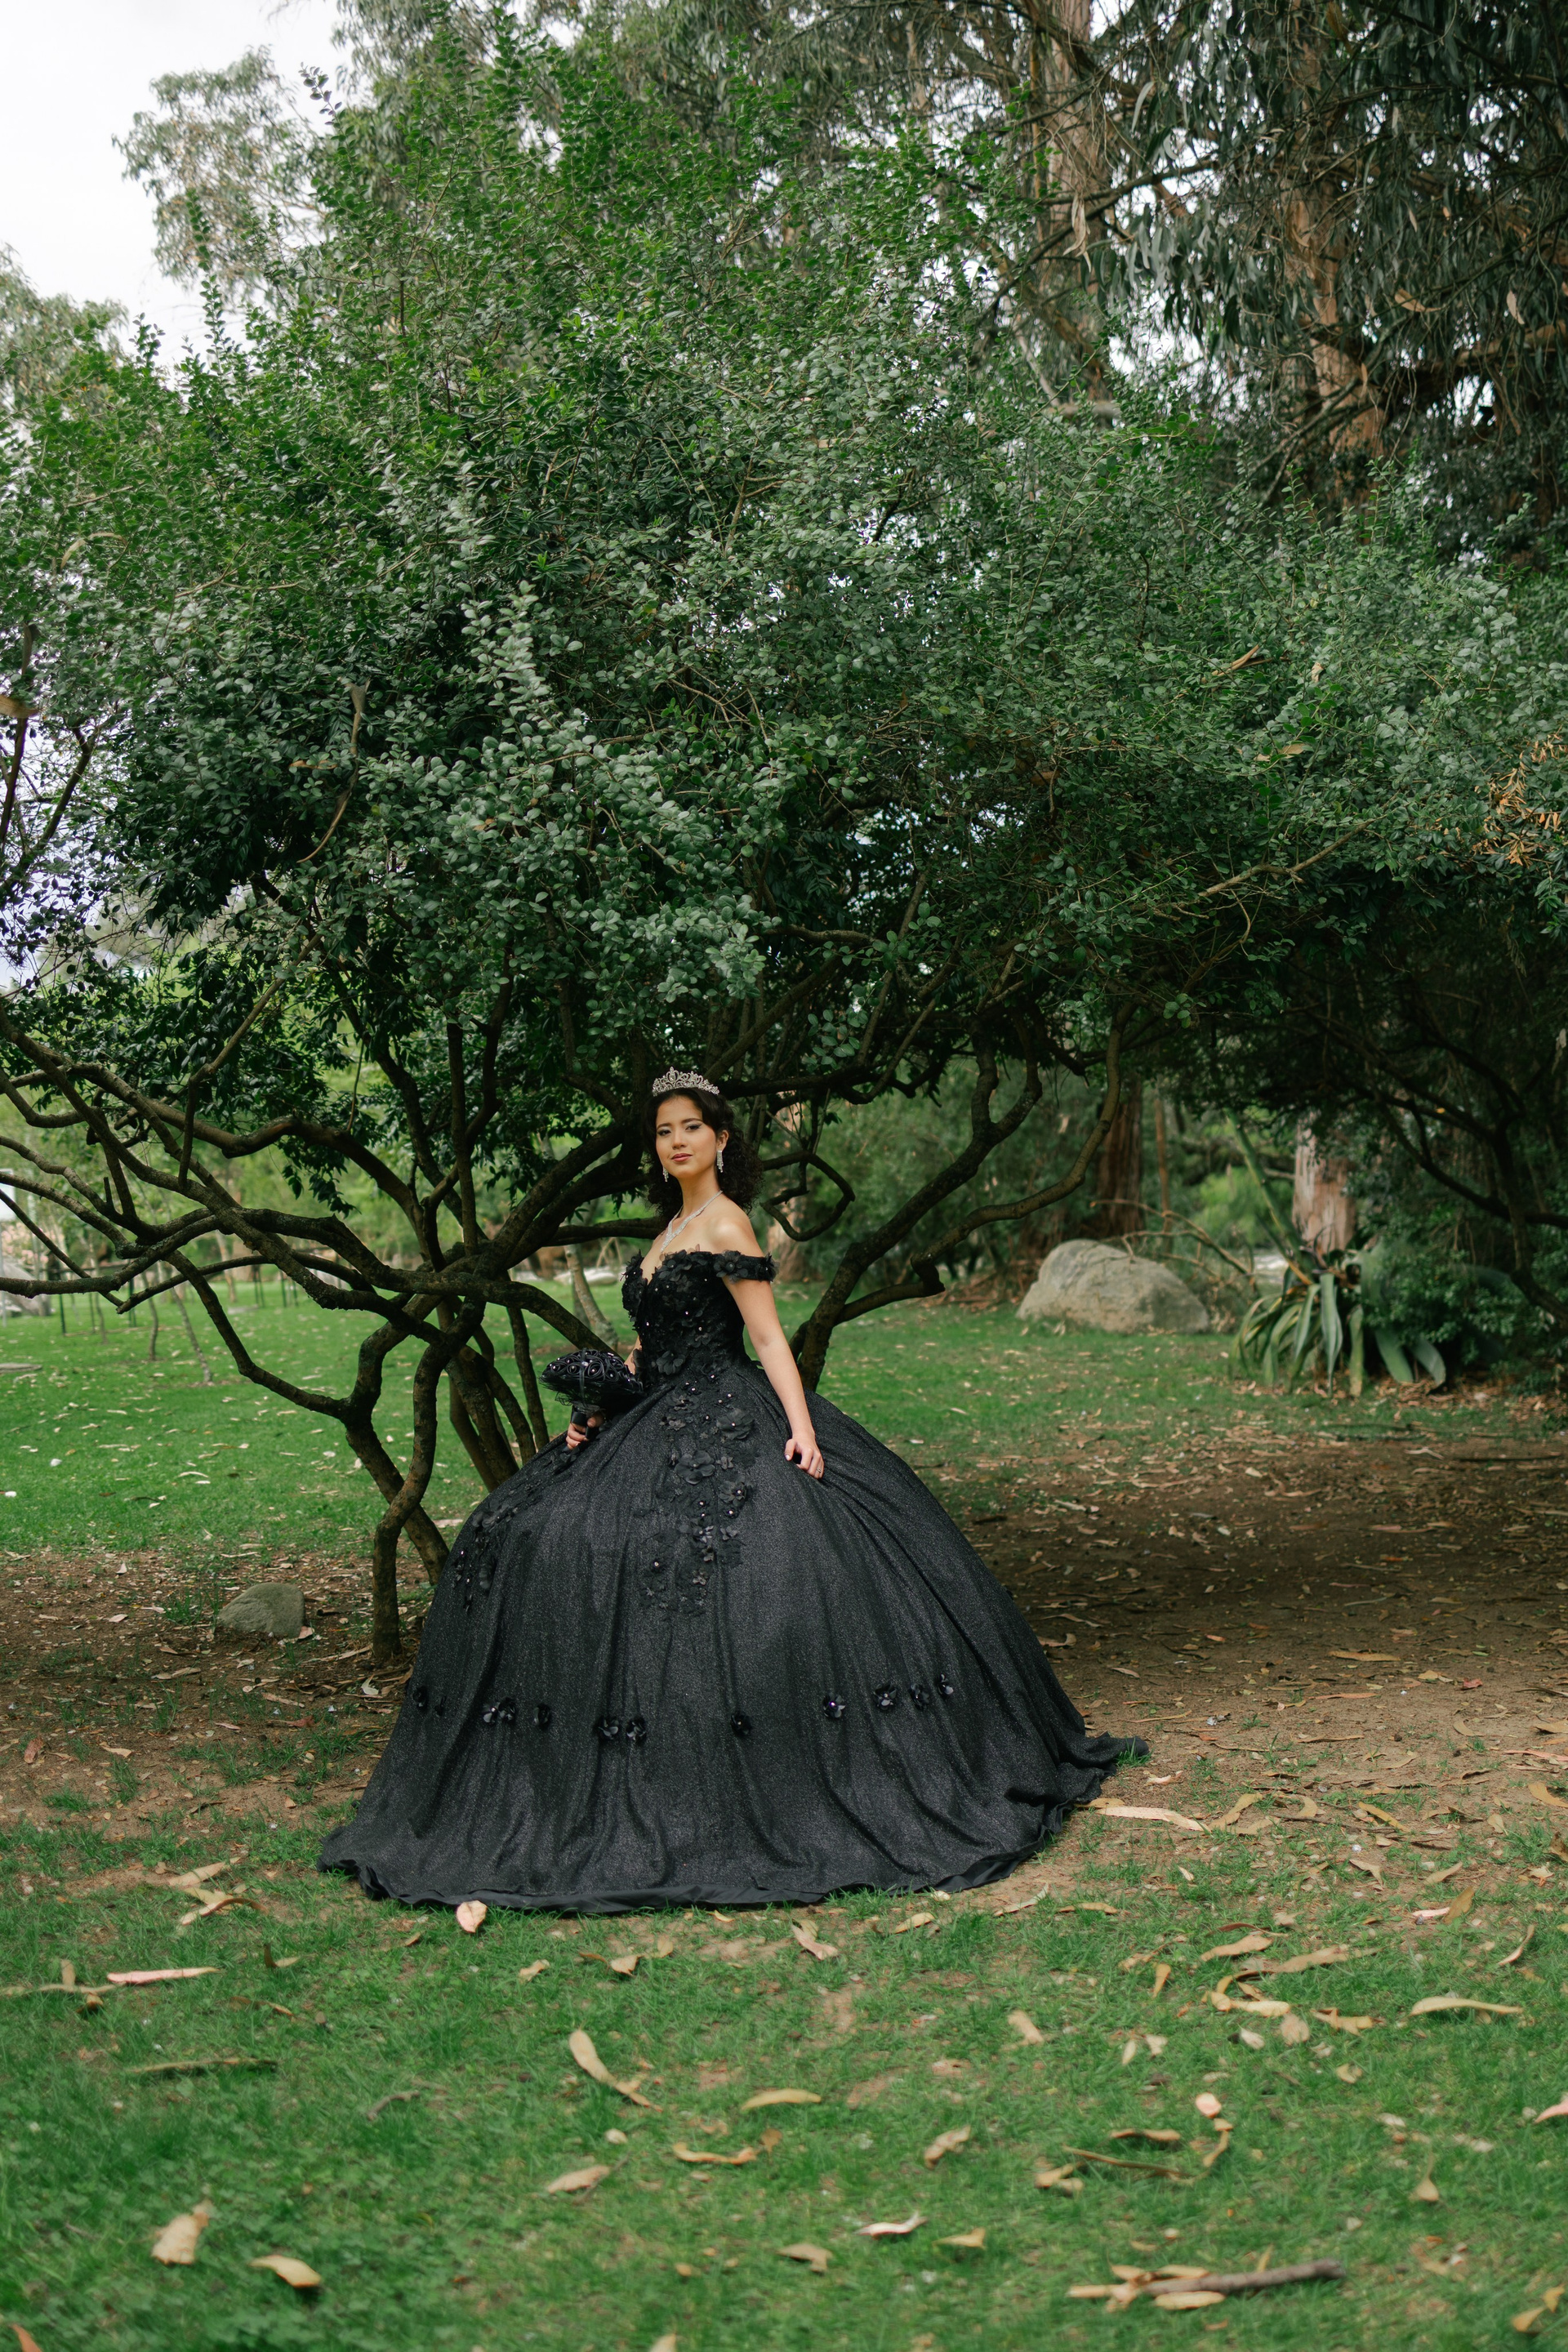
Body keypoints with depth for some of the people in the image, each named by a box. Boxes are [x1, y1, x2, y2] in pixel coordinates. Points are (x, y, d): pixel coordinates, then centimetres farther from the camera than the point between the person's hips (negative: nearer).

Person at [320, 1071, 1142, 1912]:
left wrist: (802, 1428, -24)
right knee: (545, 1544, 4)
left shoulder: (725, 1224, -8)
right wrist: (600, 1408, 12)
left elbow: (769, 1338, -14)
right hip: (661, 1426, 9)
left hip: (724, 1426, -9)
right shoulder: (674, 1228, 18)